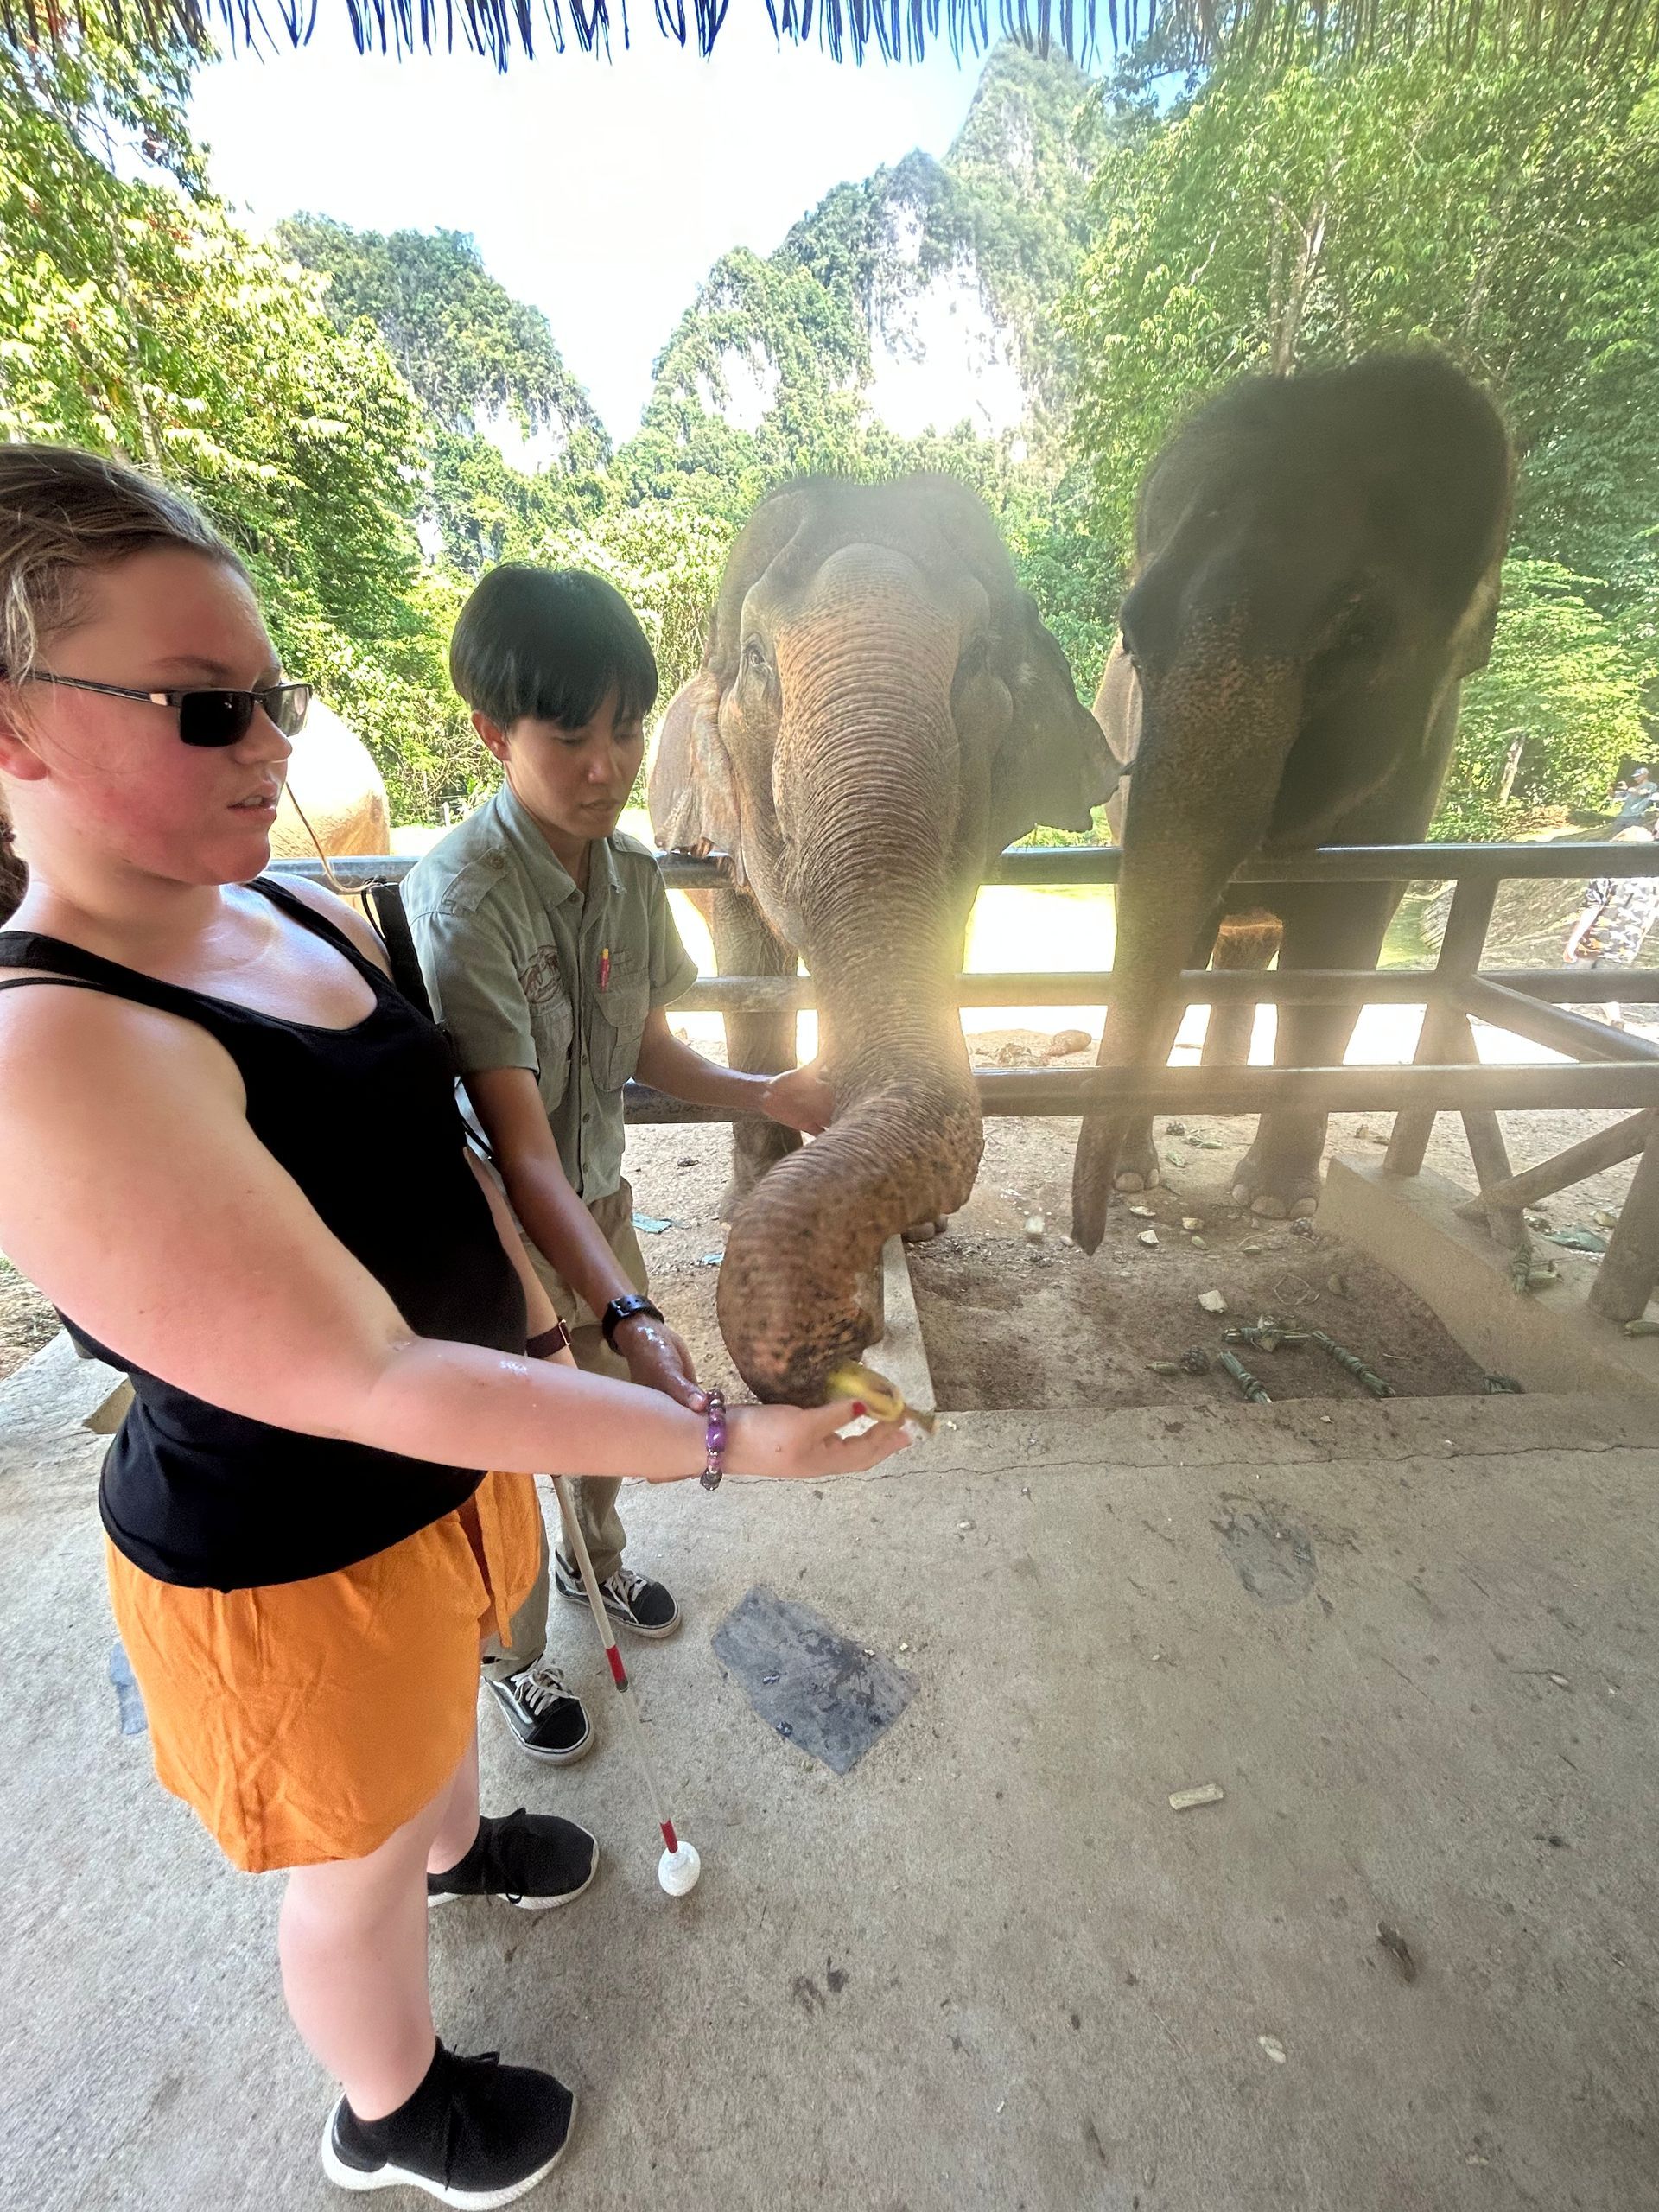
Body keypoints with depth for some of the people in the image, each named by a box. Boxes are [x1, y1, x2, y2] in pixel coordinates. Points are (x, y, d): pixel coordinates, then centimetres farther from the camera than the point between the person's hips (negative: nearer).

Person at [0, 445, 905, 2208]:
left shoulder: (308, 917, -5)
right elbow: (371, 1386, -34)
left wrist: (532, 1313, 11)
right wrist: (721, 1443, -33)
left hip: (448, 1472, 7)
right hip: (300, 1562, -6)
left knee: (445, 1700, 36)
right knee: (354, 1860, 25)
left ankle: (458, 1843, 71)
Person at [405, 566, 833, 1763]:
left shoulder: (633, 874, -6)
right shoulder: (460, 901, -27)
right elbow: (518, 1143, -31)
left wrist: (763, 1093, -11)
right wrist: (626, 1311, -38)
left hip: (600, 1196, 6)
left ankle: (597, 1554, 59)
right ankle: (516, 1657, 48)